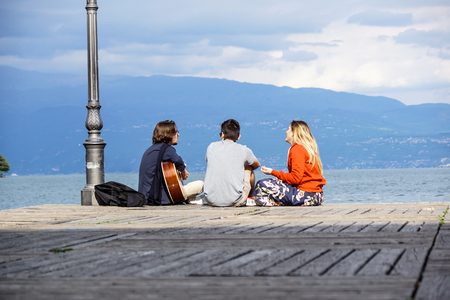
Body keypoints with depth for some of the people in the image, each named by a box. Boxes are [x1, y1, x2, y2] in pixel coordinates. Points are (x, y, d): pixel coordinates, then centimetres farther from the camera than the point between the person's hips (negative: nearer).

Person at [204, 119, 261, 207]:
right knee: (249, 168, 25)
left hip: (211, 201, 2)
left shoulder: (211, 147, 6)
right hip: (234, 202, -2)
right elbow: (257, 165, 25)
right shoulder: (244, 150, 1)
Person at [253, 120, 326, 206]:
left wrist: (273, 172, -8)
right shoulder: (309, 148, 20)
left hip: (306, 194, -10)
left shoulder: (298, 149, -9)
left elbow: (296, 178, -17)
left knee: (262, 185, -11)